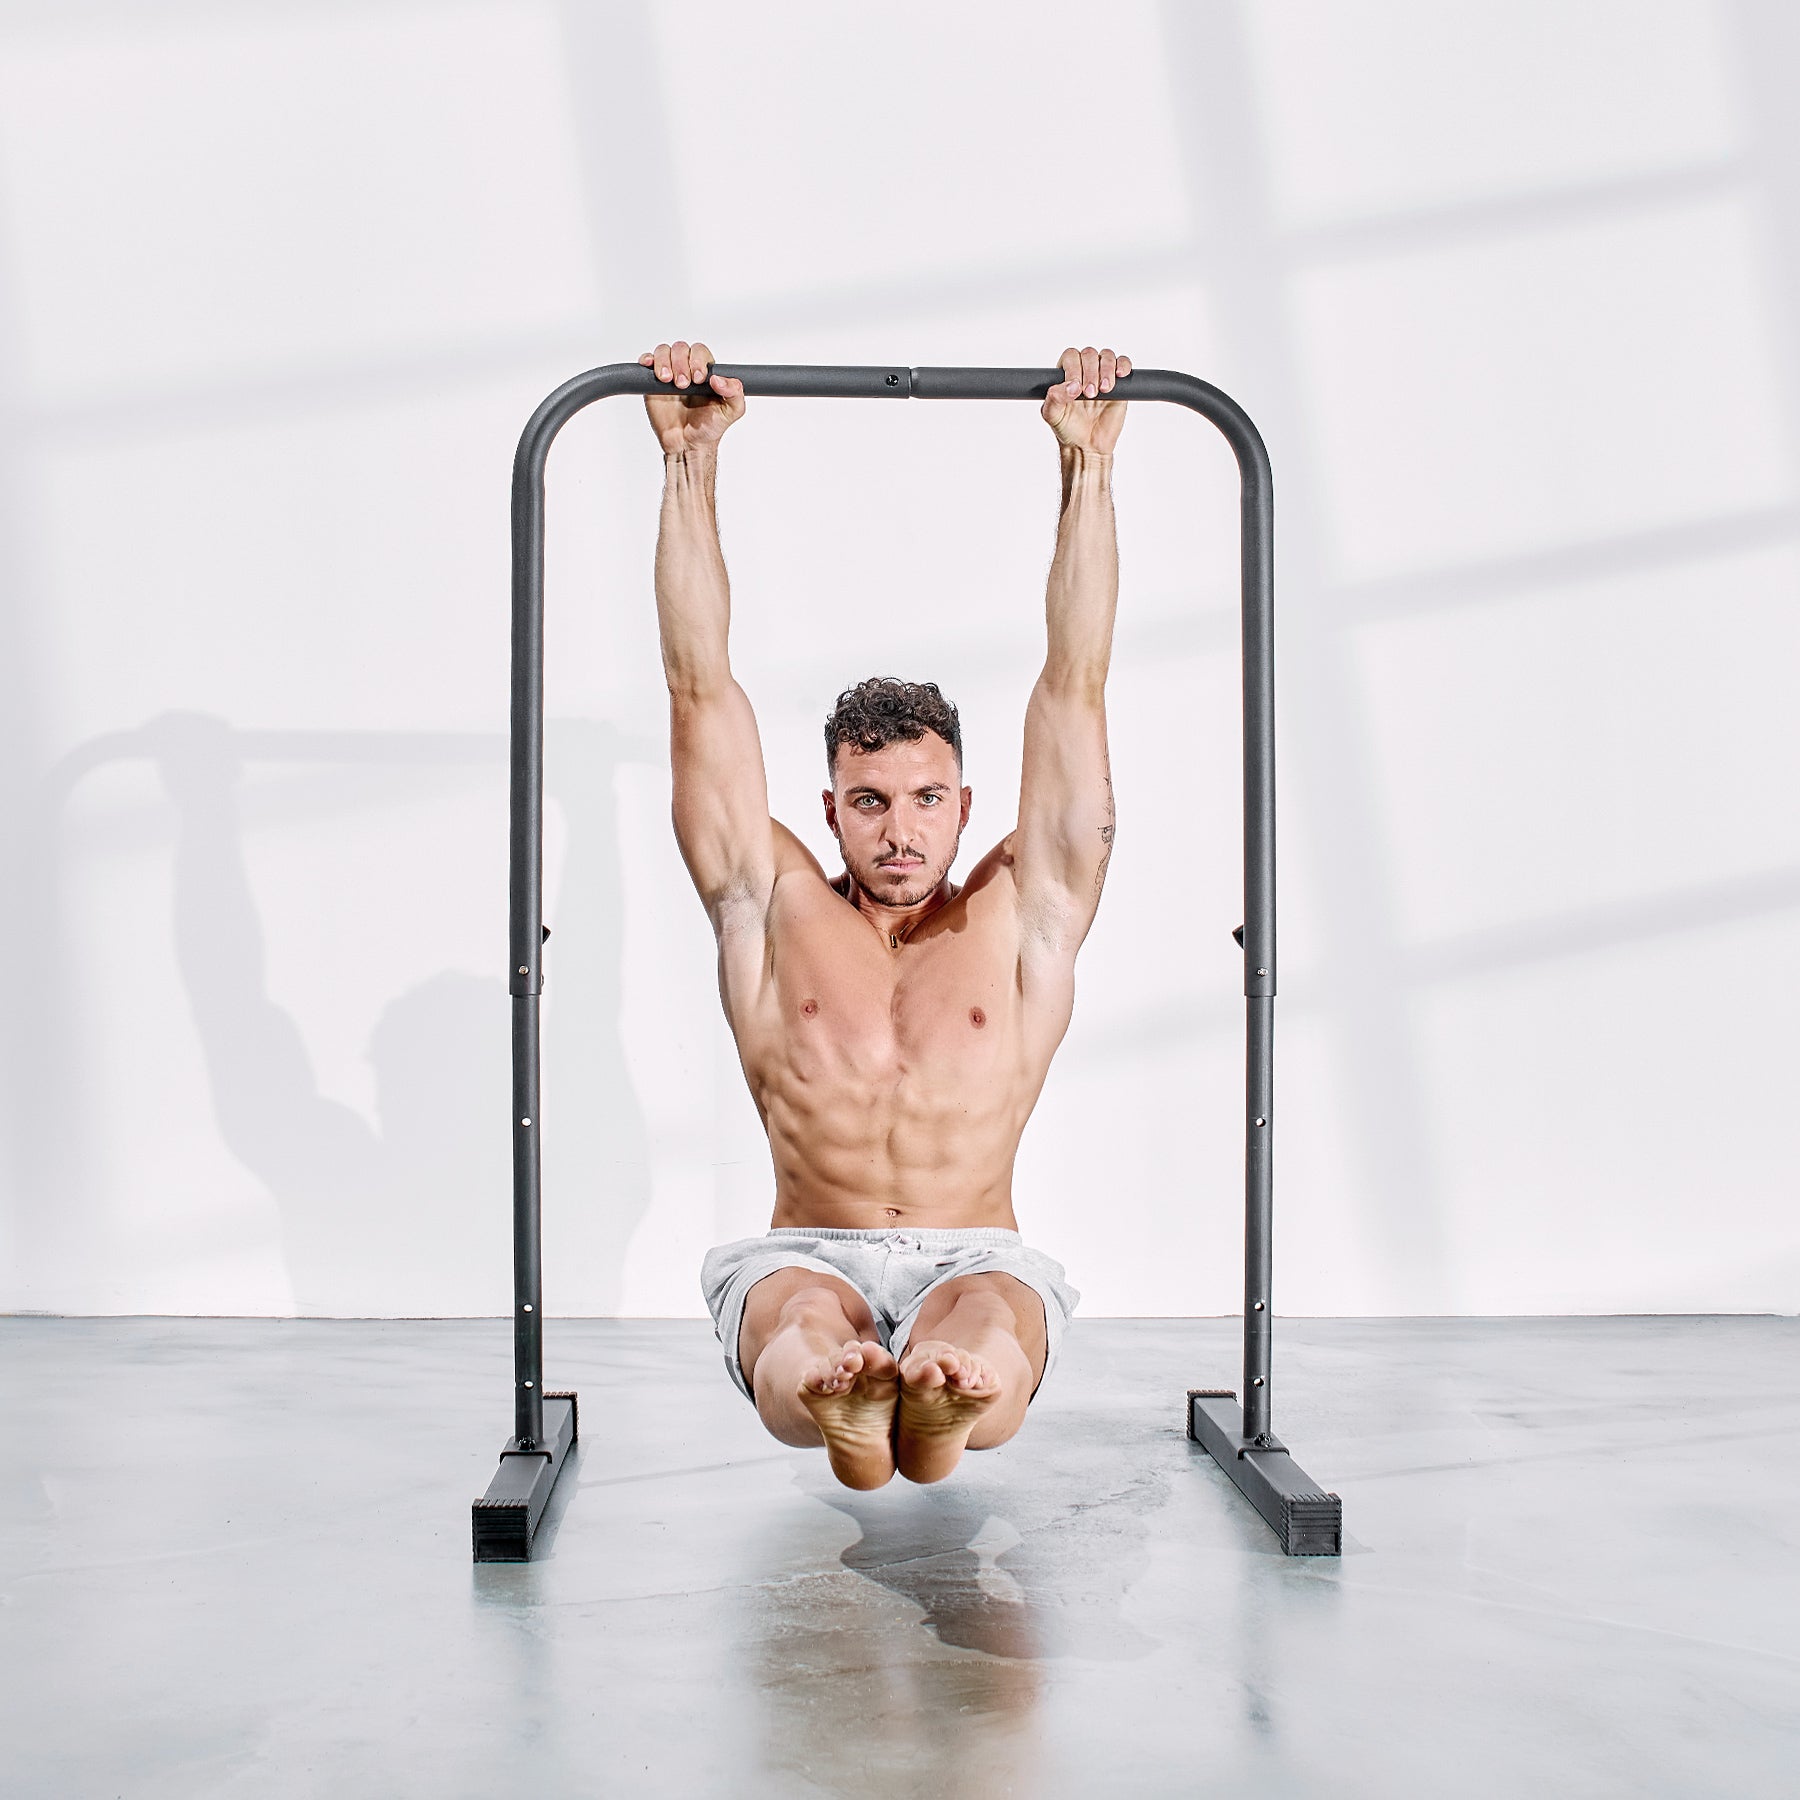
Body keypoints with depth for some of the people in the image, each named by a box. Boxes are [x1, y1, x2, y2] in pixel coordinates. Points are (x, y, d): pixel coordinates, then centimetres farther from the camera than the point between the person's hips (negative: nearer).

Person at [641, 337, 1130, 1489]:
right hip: (809, 1259, 0)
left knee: (989, 1332, -38)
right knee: (803, 1328, -38)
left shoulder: (1022, 919, 11)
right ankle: (835, 1392, -68)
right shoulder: (774, 913, 11)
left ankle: (948, 1395, -67)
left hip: (979, 1260, 0)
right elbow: (701, 689, 7)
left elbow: (1075, 687, 8)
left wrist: (1090, 465, 6)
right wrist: (693, 462, 5)